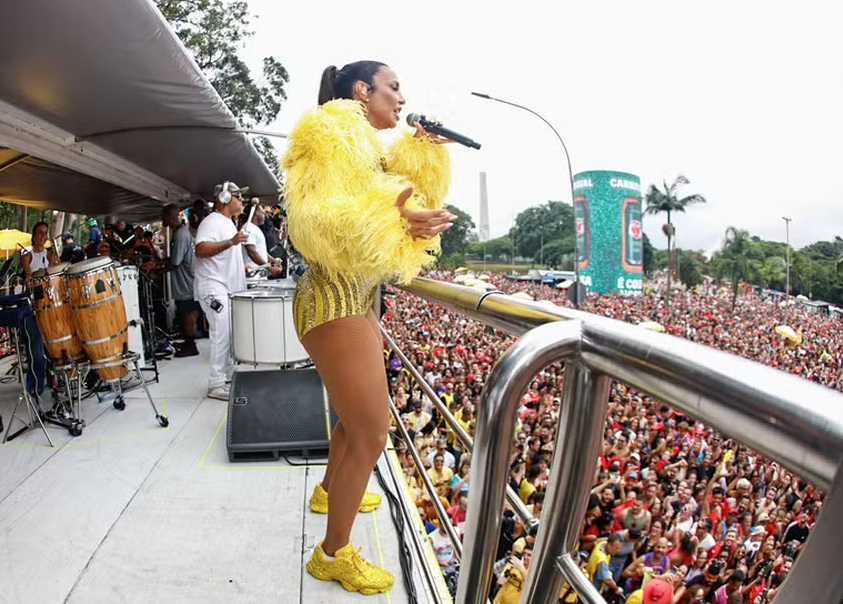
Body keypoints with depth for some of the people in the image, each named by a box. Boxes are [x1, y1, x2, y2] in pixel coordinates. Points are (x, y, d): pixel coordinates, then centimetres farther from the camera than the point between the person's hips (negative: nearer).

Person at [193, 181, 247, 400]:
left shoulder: (228, 223, 18)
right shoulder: (212, 222, -14)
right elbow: (200, 249, -30)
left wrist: (240, 268, 26)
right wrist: (230, 242, -38)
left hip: (227, 287, 10)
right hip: (214, 287, -10)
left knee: (230, 334, 15)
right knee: (221, 335, -10)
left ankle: (229, 373, 28)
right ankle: (216, 385, -5)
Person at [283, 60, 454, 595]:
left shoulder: (367, 149, 19)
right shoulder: (332, 134, -10)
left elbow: (414, 203, 17)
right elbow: (320, 215, -24)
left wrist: (425, 154, 8)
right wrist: (389, 218, -37)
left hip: (356, 298, 11)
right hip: (336, 299, -11)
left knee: (359, 414, 26)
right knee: (371, 433, -6)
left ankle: (330, 490, 49)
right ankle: (334, 554, 11)